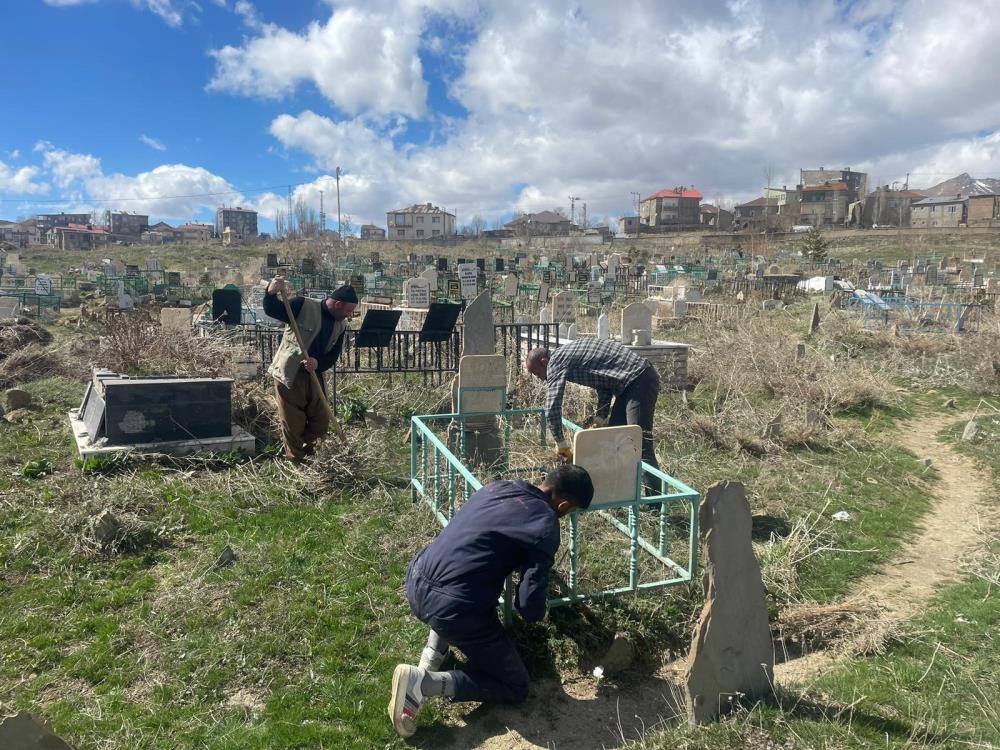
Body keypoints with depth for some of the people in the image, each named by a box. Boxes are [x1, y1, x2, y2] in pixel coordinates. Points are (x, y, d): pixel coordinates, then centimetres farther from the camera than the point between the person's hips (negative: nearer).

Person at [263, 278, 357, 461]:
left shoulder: (341, 326, 7)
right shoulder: (303, 306, -11)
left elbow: (332, 356, 2)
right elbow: (272, 310, -15)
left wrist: (318, 364, -19)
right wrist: (271, 293, -36)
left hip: (314, 375, 6)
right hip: (288, 374, -6)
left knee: (321, 422, 12)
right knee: (293, 424, 0)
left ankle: (304, 453, 35)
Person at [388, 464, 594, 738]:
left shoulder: (498, 486, 12)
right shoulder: (545, 525, -8)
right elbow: (530, 605, -11)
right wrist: (536, 613, 12)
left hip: (415, 584, 8)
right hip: (453, 609, -7)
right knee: (515, 688, 11)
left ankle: (431, 658, 22)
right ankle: (426, 683, -6)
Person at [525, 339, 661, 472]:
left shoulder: (556, 362, -9)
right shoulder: (566, 355, 19)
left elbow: (552, 407, -17)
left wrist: (560, 443, -5)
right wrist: (600, 419, 12)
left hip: (640, 380, -10)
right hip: (631, 381, 10)